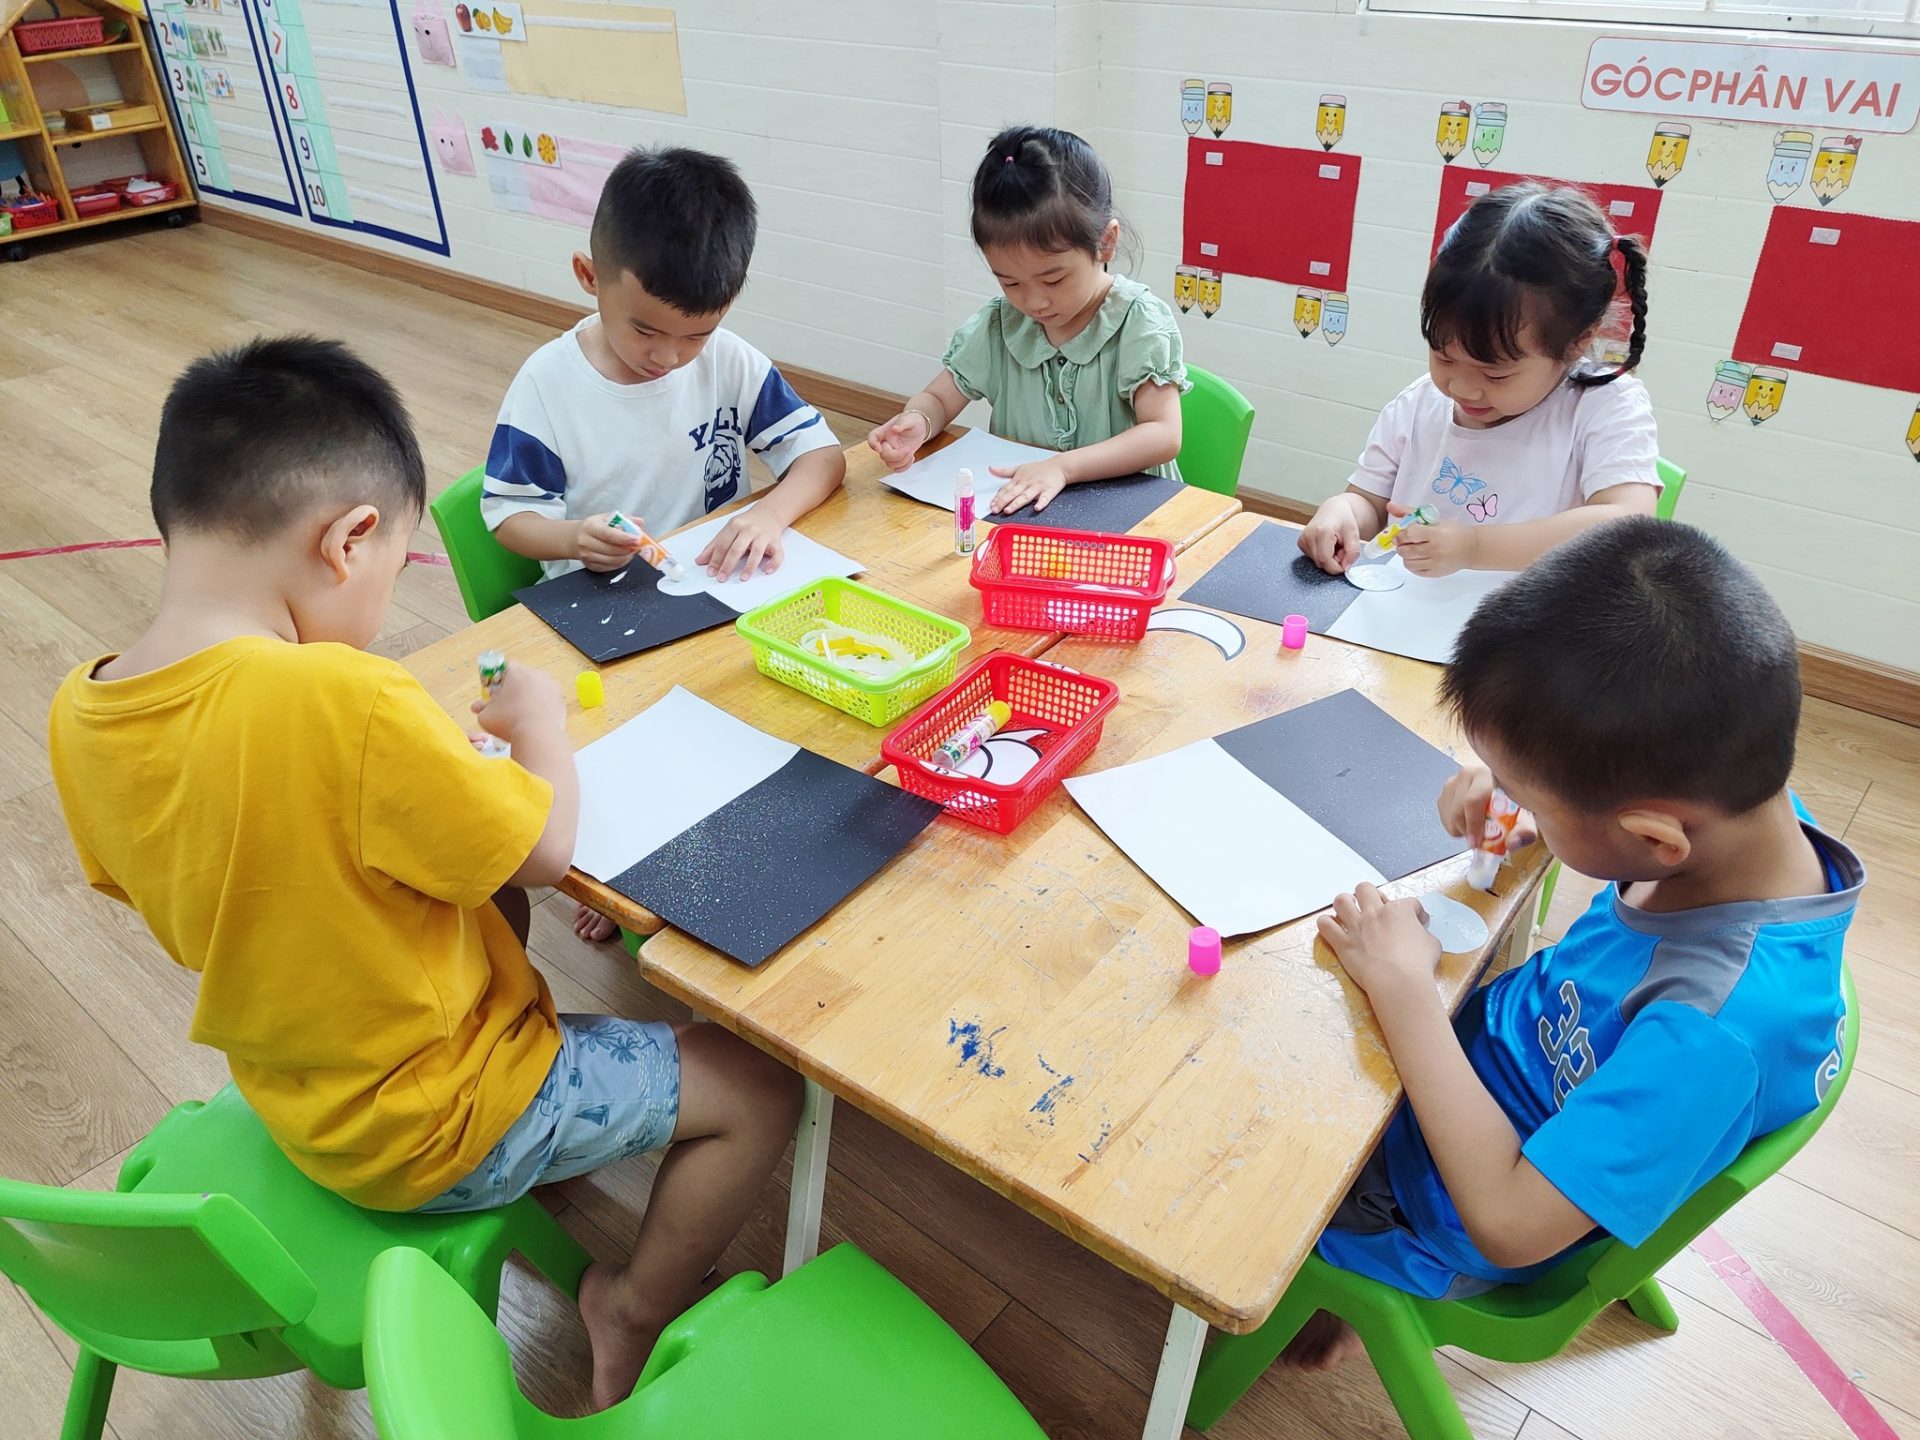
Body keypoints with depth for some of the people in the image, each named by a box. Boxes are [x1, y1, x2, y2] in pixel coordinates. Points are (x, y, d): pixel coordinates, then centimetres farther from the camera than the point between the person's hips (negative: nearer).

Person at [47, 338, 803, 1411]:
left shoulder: (79, 712, -10)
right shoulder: (348, 700, -35)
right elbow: (543, 848, -22)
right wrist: (540, 720, -3)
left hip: (295, 1095, 8)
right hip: (433, 1132, -8)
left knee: (489, 901, 31)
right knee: (757, 1086, 3)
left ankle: (541, 1183, 38)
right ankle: (637, 1318, 22)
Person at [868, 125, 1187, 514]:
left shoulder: (1140, 321, -9)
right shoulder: (998, 325, 2)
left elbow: (1164, 436, -17)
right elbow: (938, 399, 10)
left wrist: (1061, 466, -29)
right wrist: (917, 422, -15)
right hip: (1014, 510, 3)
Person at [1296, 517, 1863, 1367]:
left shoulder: (1716, 1028, -41)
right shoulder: (1747, 806, -20)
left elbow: (1511, 1223, -35)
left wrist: (1403, 985, -33)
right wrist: (1530, 797, -16)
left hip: (1447, 1219, -7)